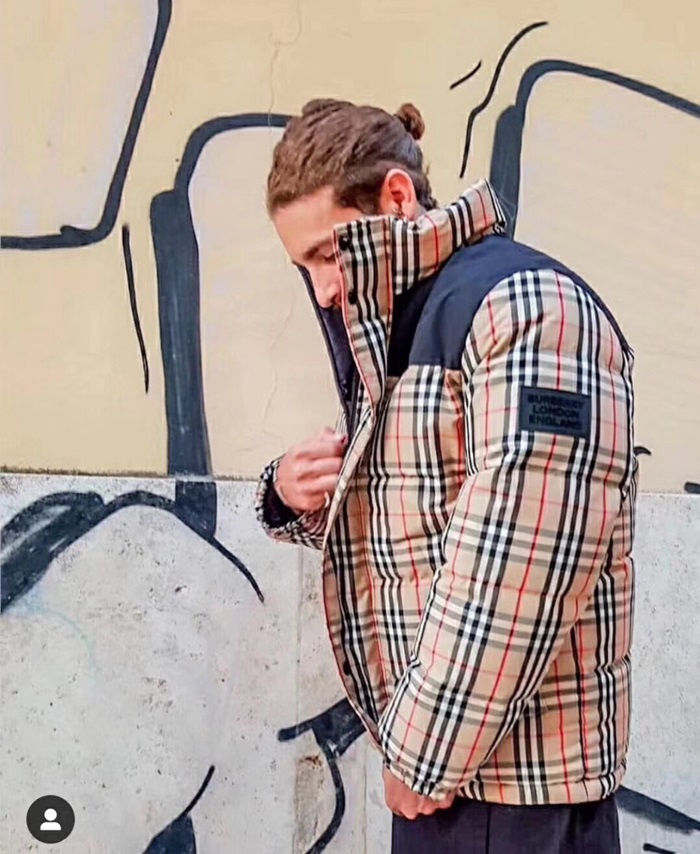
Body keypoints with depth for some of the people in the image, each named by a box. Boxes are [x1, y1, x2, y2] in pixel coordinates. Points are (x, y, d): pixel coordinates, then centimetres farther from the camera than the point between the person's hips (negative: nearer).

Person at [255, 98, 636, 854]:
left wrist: (427, 750, -16)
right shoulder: (388, 332, 14)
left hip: (521, 770, -8)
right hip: (434, 754, 8)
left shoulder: (525, 304, -15)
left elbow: (522, 569, -23)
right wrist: (296, 495, 2)